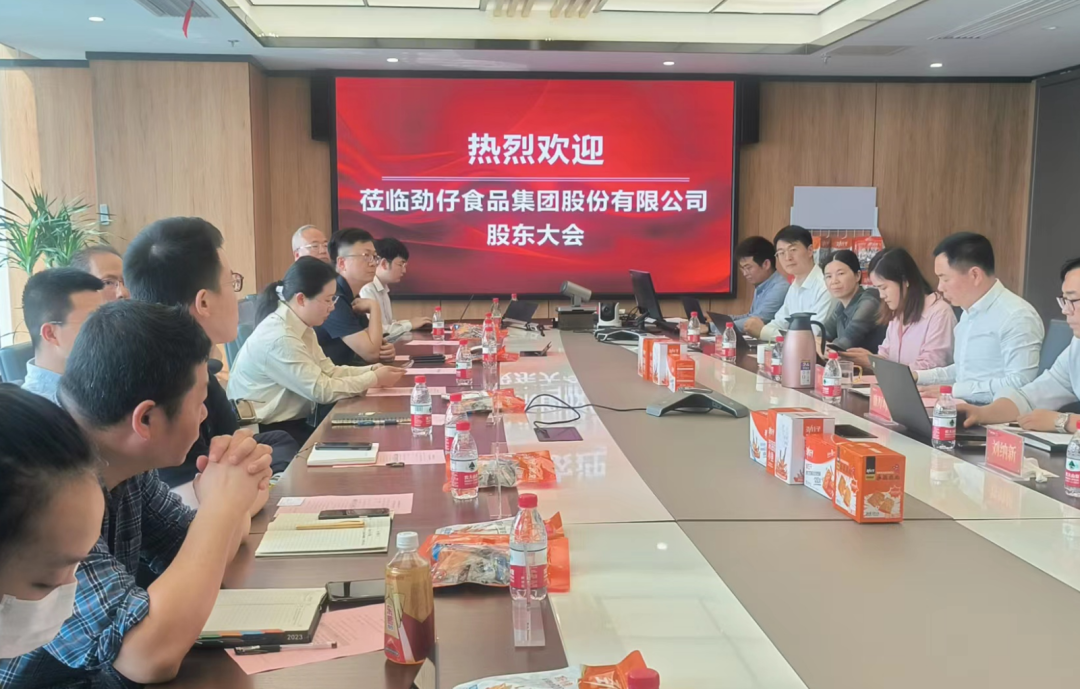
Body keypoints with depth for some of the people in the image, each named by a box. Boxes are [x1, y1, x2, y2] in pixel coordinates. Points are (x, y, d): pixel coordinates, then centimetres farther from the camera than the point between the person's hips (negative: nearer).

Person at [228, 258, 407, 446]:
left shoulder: (301, 327, 4)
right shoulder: (279, 337, -24)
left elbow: (329, 371, 5)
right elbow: (322, 390, -23)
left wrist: (371, 370, -8)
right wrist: (374, 379, -16)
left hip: (289, 422, 8)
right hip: (264, 431, -8)